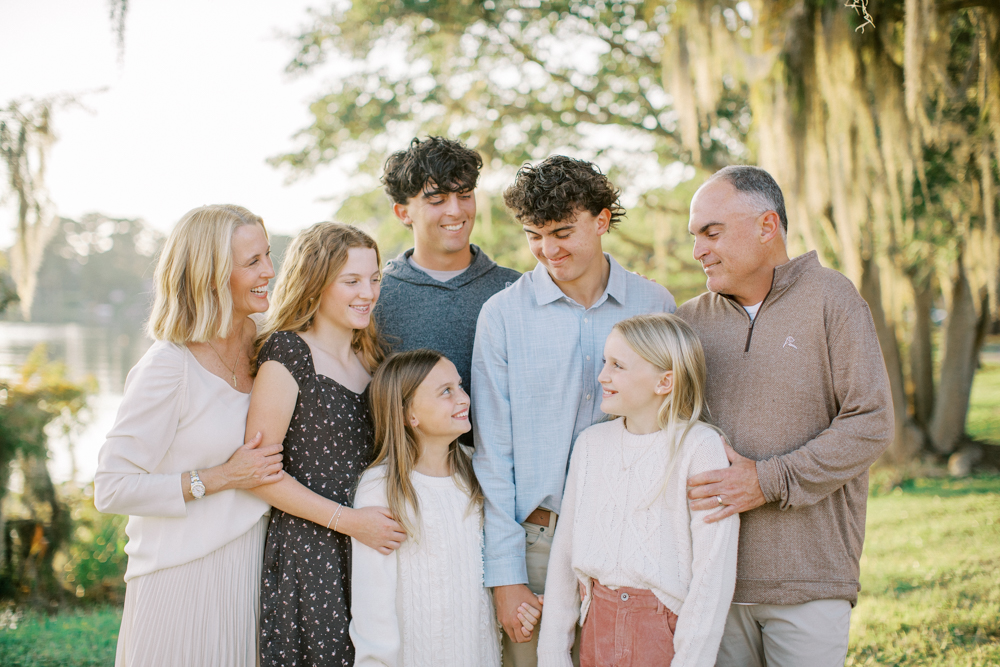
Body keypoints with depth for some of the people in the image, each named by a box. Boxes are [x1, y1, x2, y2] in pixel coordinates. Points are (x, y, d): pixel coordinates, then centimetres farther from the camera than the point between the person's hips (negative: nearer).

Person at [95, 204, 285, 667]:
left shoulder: (261, 348, 6)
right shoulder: (170, 366, -15)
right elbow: (111, 490, -17)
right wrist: (218, 479, -18)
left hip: (250, 571, 6)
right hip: (186, 581, -6)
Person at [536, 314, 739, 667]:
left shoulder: (699, 448, -14)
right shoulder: (591, 442, 4)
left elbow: (713, 572, -15)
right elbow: (565, 551, 8)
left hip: (665, 627, -5)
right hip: (598, 625, 5)